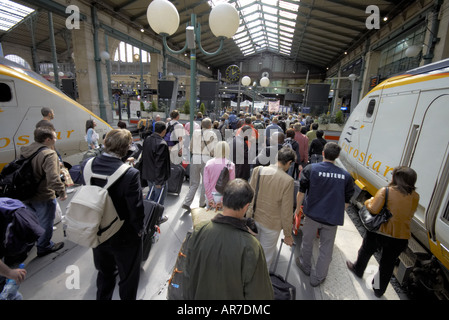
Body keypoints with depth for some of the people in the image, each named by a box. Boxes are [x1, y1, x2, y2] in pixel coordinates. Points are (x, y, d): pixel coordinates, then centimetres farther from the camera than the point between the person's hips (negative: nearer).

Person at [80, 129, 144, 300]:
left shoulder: (87, 165, -13)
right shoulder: (130, 174, -31)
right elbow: (136, 209, -23)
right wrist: (139, 229, -6)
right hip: (123, 237, -5)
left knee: (105, 273, 31)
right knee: (128, 277, 21)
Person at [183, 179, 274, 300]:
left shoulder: (199, 232, -23)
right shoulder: (250, 247, -34)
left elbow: (189, 272, -7)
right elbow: (258, 293, -20)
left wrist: (189, 296, 10)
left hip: (201, 295, 2)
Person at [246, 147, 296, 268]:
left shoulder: (257, 170, -11)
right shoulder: (288, 181, -21)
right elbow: (286, 211, -14)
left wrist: (248, 216, 13)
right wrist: (287, 235, 0)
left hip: (254, 218, 5)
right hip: (271, 224, -4)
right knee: (266, 256, 18)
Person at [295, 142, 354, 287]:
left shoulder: (311, 169, -11)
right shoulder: (346, 175, -4)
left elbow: (301, 192, -6)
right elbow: (346, 201, 4)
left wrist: (298, 208, 8)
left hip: (312, 214, -1)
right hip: (332, 218, 2)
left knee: (307, 242, 22)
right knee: (326, 250, 17)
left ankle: (305, 266, 44)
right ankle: (317, 278, 32)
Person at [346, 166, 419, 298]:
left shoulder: (385, 191, -19)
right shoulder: (415, 197, -3)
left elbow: (373, 209, -24)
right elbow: (407, 214, 6)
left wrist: (368, 201, -5)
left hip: (380, 232, -4)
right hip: (401, 238, 4)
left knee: (365, 252, 26)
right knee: (388, 264, 21)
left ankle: (358, 269, 50)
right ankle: (379, 290, 38)